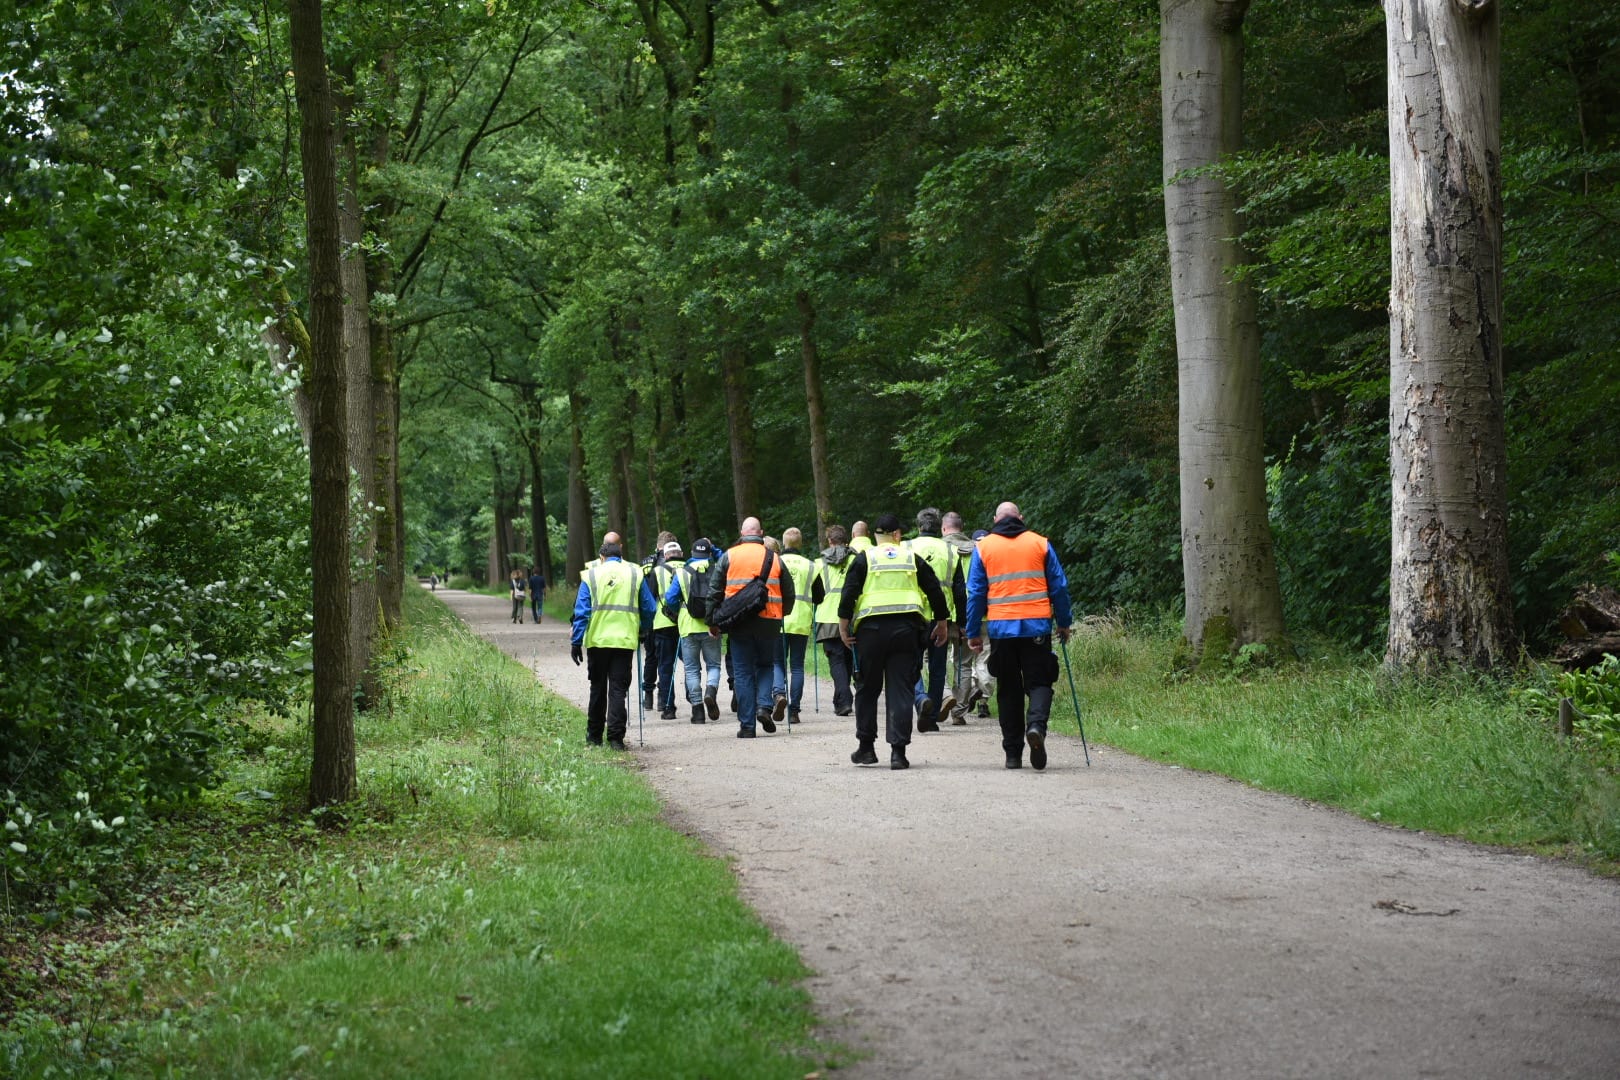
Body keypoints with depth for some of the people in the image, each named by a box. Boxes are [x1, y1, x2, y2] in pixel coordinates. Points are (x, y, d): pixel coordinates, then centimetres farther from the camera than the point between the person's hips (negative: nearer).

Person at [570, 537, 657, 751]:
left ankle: (594, 735, 21)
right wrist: (643, 630, 24)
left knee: (598, 687, 14)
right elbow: (648, 608, 7)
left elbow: (581, 611, -1)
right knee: (618, 688, 0)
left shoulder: (591, 576, 4)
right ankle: (616, 737, -9)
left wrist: (576, 642, 1)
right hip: (625, 640, 0)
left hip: (597, 639, 1)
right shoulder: (635, 574, 6)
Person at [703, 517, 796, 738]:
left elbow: (714, 592, 1)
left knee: (743, 672, 5)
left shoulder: (728, 557, 2)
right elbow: (789, 594, 9)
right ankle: (765, 706, -6)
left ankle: (747, 725, 3)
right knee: (766, 665, 18)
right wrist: (781, 614, 27)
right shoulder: (774, 558, 5)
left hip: (739, 622, -1)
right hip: (769, 621, 1)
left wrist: (712, 622, 8)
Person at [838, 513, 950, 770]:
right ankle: (898, 751, -6)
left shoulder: (864, 558, 5)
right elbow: (935, 592, 11)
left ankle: (866, 747, 16)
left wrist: (843, 625, 3)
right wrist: (942, 624, 21)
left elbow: (849, 593, -3)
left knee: (868, 689, 12)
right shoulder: (912, 559, 10)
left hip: (871, 628, -1)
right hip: (906, 629, 1)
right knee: (900, 690, 1)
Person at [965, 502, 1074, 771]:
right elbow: (1059, 587, 7)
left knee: (1008, 690, 9)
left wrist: (973, 633, 8)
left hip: (1001, 627, 1)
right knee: (1039, 682, 3)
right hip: (1036, 626, -1)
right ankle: (1036, 725, -26)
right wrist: (1064, 623, 16)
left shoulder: (983, 547, 6)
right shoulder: (1040, 544, 6)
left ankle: (1013, 753, 8)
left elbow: (975, 594, 4)